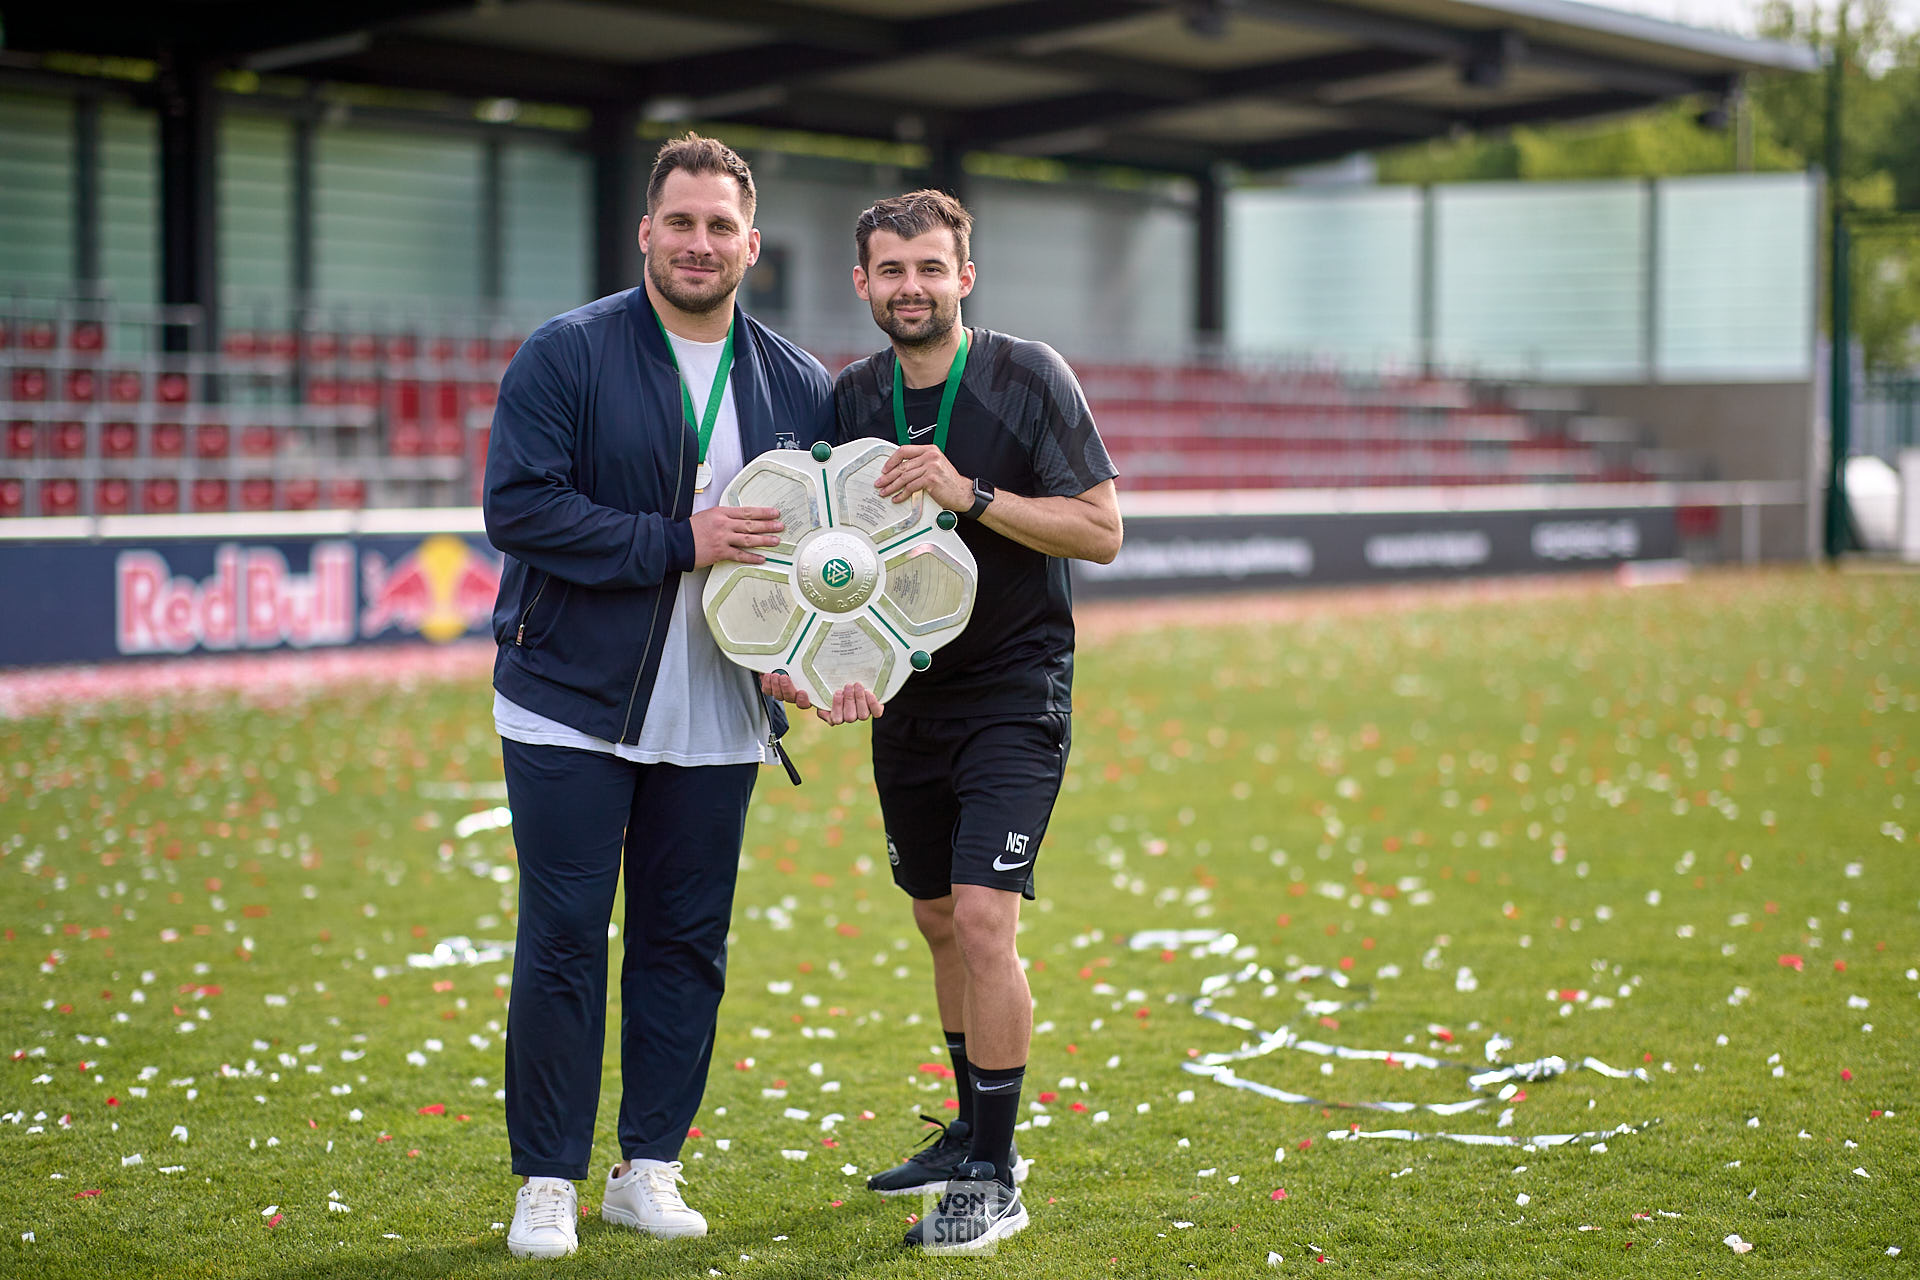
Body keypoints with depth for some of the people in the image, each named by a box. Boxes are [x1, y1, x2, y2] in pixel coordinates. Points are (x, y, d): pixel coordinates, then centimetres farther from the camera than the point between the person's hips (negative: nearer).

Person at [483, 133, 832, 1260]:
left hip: (715, 723, 4)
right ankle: (548, 1181, 10)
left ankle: (650, 1168, 20)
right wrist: (679, 543, -19)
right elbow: (518, 505, -14)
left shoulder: (800, 387, 7)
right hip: (573, 708, -3)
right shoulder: (566, 356, -5)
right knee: (563, 942, -1)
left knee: (687, 944, 8)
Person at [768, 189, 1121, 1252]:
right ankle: (973, 1132, 30)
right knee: (940, 924, 14)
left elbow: (1101, 531, -11)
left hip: (1014, 694, -5)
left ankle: (995, 1178, -7)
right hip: (905, 697, 5)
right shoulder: (851, 398, 4)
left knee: (983, 919, -15)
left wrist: (971, 495, -23)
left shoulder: (1028, 379, -10)